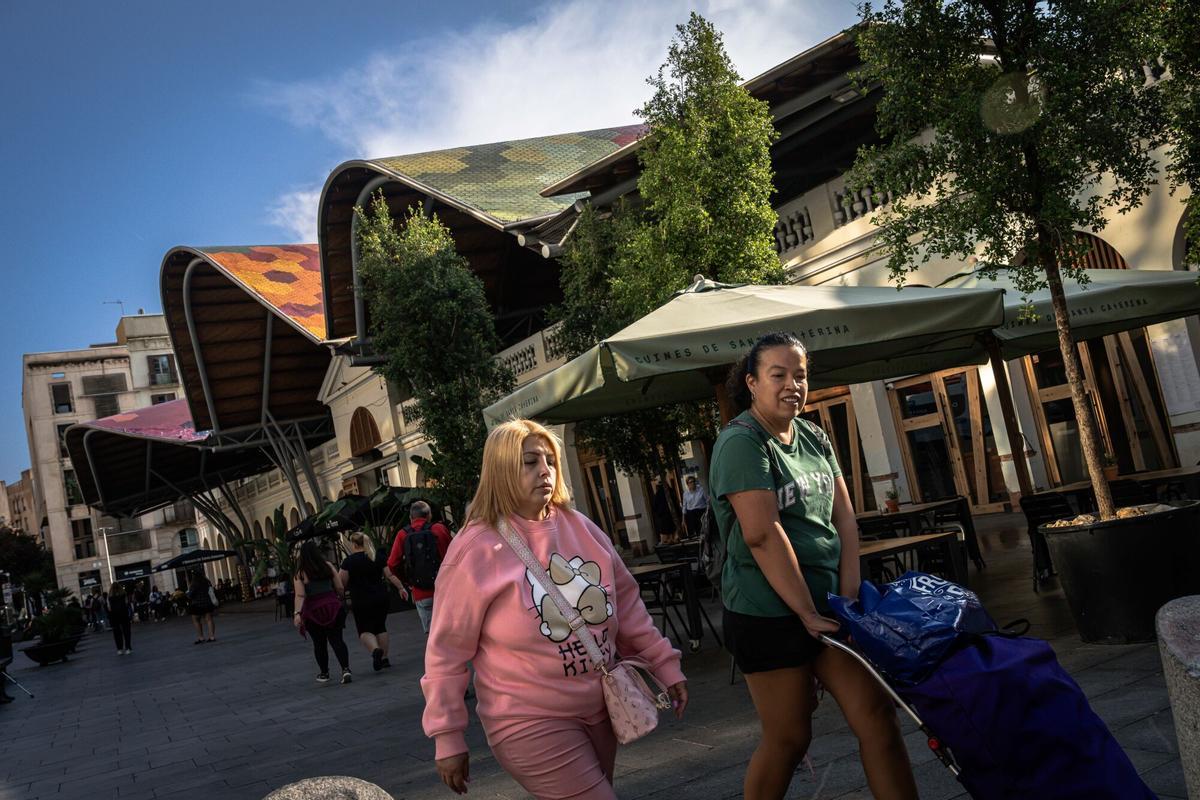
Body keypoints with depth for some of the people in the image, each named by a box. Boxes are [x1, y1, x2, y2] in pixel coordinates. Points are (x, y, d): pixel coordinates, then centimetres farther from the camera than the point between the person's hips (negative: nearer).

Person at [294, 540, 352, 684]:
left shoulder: (300, 573, -4)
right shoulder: (328, 566, 3)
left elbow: (300, 595, -14)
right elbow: (340, 588, 4)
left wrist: (297, 613, -17)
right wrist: (339, 601, 22)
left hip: (313, 610, -1)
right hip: (332, 607, 1)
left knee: (319, 643, 14)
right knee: (336, 639, 0)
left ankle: (324, 673, 25)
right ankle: (346, 669, -16)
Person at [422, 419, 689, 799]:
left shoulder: (580, 528, 2)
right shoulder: (476, 550, -13)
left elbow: (626, 602, 11)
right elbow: (446, 652, -9)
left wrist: (665, 664, 8)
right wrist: (447, 739, -7)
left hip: (599, 710, 6)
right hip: (531, 723, -6)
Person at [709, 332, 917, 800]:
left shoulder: (813, 437, 10)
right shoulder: (741, 442, -13)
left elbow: (843, 516, 7)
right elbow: (762, 534, -21)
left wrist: (848, 596, -4)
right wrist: (808, 613, -19)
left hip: (826, 606, 7)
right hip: (768, 614, -7)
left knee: (878, 718, 5)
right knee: (788, 740, 5)